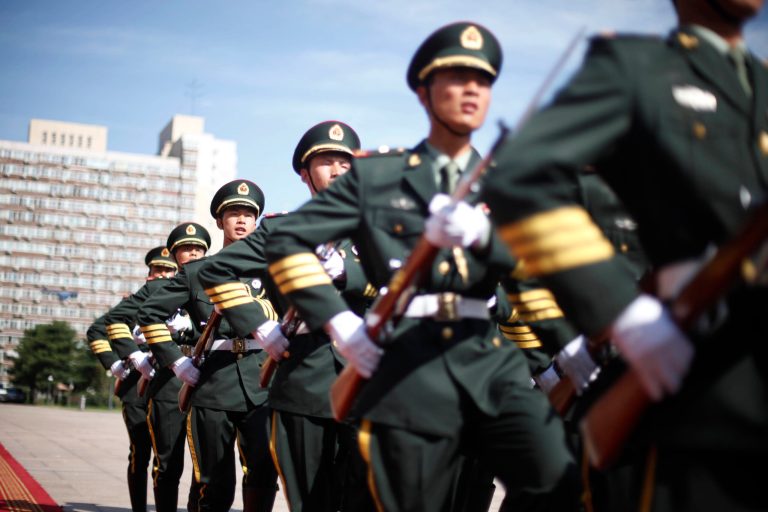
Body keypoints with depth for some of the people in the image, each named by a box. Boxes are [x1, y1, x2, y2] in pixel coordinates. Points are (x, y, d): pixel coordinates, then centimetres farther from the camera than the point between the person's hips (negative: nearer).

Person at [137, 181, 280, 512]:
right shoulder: (195, 272, 11)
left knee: (264, 467, -18)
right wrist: (176, 361, 4)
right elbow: (150, 313, 12)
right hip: (213, 385, 0)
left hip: (262, 384, 0)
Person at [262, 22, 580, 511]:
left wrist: (478, 232, -25)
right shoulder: (375, 175, 10)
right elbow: (287, 240, 8)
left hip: (491, 358, 2)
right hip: (407, 363, -2)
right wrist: (339, 322, -3)